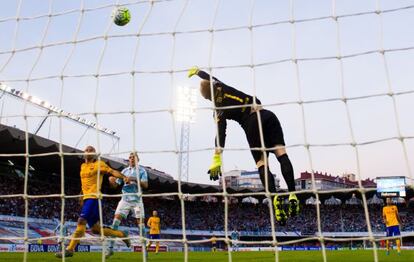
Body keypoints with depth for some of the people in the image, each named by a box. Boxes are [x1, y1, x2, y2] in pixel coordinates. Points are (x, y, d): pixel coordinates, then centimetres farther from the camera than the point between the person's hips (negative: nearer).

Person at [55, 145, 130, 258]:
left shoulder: (99, 164, -2)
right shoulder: (82, 166, 19)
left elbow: (112, 171, -13)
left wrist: (124, 177, -29)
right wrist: (82, 195, 26)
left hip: (94, 197, -8)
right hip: (86, 198, 8)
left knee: (81, 221, -17)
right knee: (95, 229, 8)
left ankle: (70, 249, -12)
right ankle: (121, 234, 21)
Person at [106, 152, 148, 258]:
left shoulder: (141, 170, 3)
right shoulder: (125, 171, 10)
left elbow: (145, 185, -8)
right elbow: (116, 184, 7)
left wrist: (135, 179, -21)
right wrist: (112, 181, -15)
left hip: (137, 200, -2)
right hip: (125, 199, 2)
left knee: (140, 222, -6)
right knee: (116, 220, -10)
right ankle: (110, 247, -7)